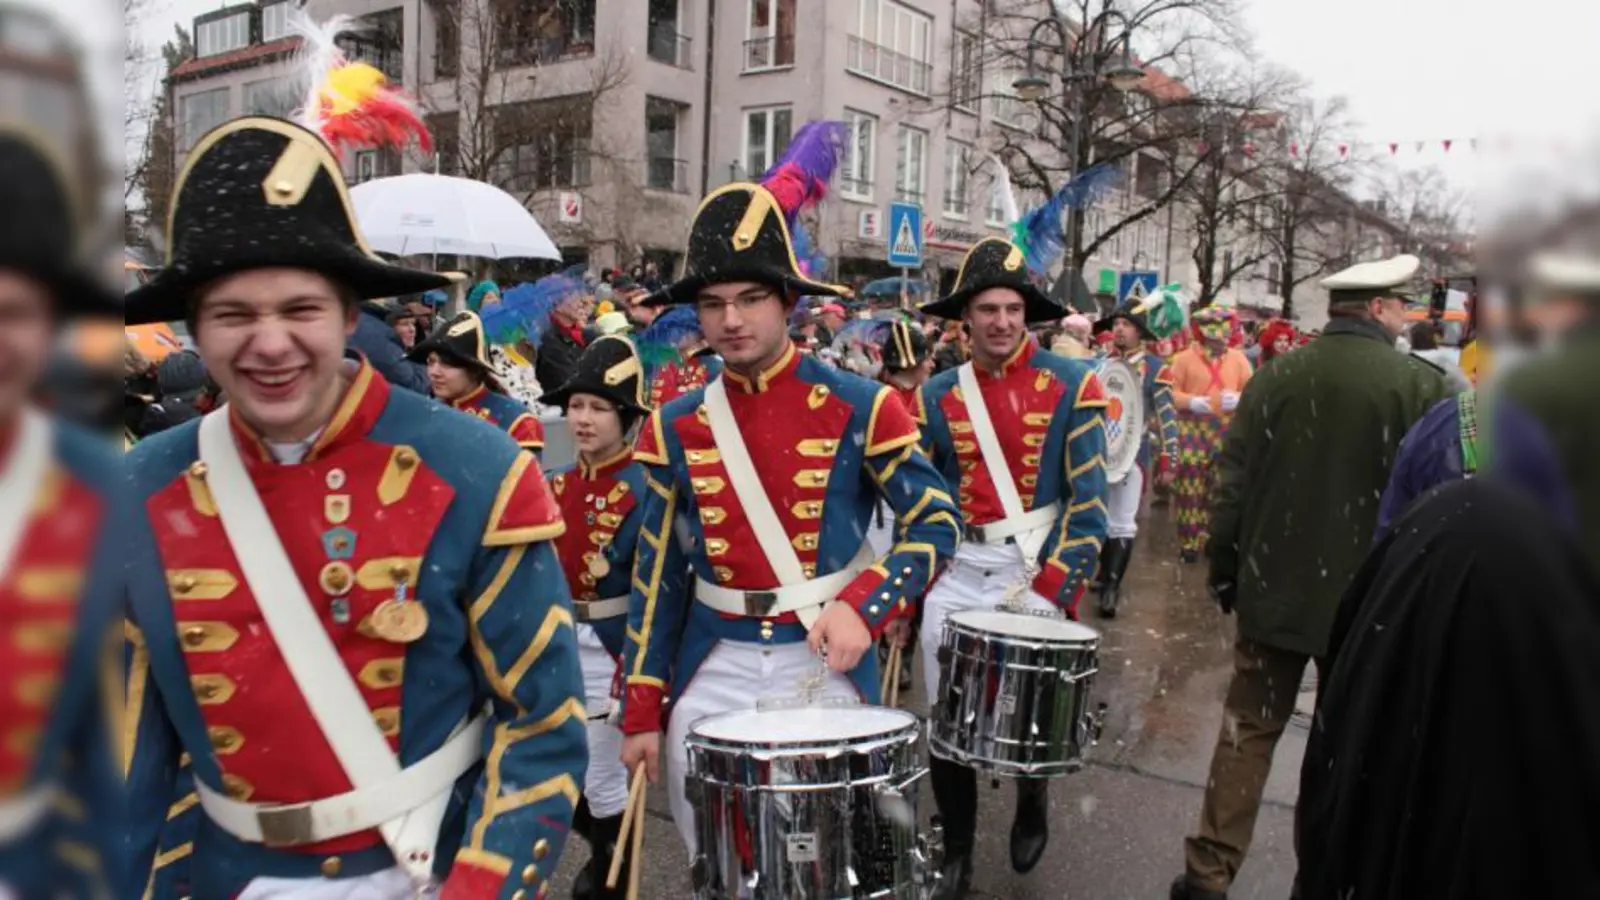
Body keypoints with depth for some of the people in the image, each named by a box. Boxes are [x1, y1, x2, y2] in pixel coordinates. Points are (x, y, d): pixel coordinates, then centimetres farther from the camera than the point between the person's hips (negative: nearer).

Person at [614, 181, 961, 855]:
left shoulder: (859, 409, -8)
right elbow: (657, 575, 4)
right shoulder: (673, 427, 1)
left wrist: (861, 608, -20)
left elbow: (937, 524, -4)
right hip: (710, 675, 3)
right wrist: (642, 711, 4)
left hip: (825, 662, -2)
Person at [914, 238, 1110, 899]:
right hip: (955, 572, 2)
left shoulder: (1070, 385, -5)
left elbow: (1090, 496, -9)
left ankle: (1033, 804, 42)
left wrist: (1051, 586, -15)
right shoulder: (937, 396, 3)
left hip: (1037, 569, -2)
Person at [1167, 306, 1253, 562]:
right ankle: (1190, 542, 7)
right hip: (1193, 431, -3)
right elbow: (1171, 392, -3)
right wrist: (1190, 401, -22)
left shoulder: (1238, 359, 10)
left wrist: (1238, 399, -14)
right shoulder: (1184, 358, 0)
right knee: (1190, 486, -3)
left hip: (1229, 432, 3)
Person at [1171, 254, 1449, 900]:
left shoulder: (1273, 376, -2)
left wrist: (1224, 573, 11)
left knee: (1248, 730, 12)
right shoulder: (1420, 385, -10)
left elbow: (1232, 485, 0)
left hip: (1274, 590, 2)